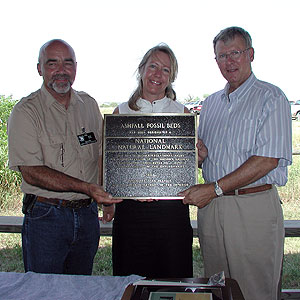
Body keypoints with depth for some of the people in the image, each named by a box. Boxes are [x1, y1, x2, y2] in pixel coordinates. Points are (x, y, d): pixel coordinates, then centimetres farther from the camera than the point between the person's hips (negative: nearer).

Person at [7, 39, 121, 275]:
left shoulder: (89, 105, 8)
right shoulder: (26, 111, -9)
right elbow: (31, 172, -17)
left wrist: (107, 197, 2)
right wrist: (87, 188, -25)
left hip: (87, 214, 5)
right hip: (45, 217, -4)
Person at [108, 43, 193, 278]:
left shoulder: (182, 113, 6)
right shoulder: (122, 112, 6)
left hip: (172, 208, 0)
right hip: (130, 208, 0)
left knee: (173, 276, 8)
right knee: (132, 277, 8)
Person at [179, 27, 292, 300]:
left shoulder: (271, 98, -5)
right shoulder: (211, 103, 16)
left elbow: (267, 159, -16)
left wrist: (214, 188, -18)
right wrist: (198, 153, -4)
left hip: (253, 208, -6)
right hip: (210, 206, 6)